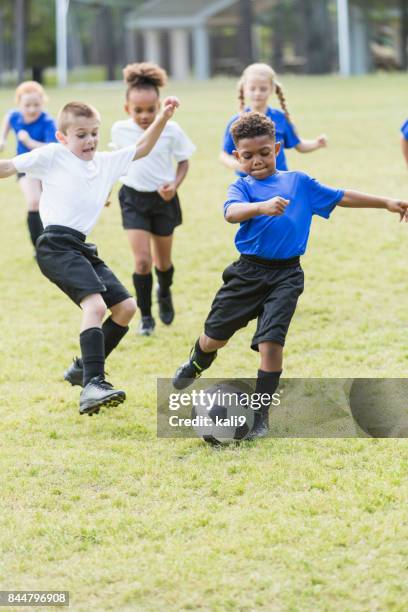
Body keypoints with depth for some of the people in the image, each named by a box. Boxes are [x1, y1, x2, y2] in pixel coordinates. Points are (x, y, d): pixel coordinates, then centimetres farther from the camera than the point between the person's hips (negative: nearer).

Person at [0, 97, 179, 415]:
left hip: (83, 248, 9)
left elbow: (141, 148, 27)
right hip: (57, 244, -8)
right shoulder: (52, 156, 2)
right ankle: (92, 386, -36)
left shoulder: (105, 162, 20)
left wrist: (163, 118, 16)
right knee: (96, 305, -26)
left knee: (126, 307, 8)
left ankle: (84, 369, 22)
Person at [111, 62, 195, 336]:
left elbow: (183, 161, -1)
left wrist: (175, 185, -17)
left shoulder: (170, 130, -14)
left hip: (163, 199, 0)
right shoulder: (120, 130, -8)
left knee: (163, 260, 15)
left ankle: (165, 294, 48)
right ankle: (146, 317, 3)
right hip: (134, 198, 0)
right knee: (142, 261, -12)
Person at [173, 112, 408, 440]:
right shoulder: (243, 186, 0)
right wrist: (262, 207, -42)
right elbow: (231, 212, -22)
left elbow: (341, 197, 17)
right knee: (215, 336, 11)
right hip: (248, 271, 0)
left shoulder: (299, 183, 10)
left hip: (286, 275, 0)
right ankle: (198, 363, 49)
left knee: (271, 342, -14)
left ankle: (261, 414, -1)